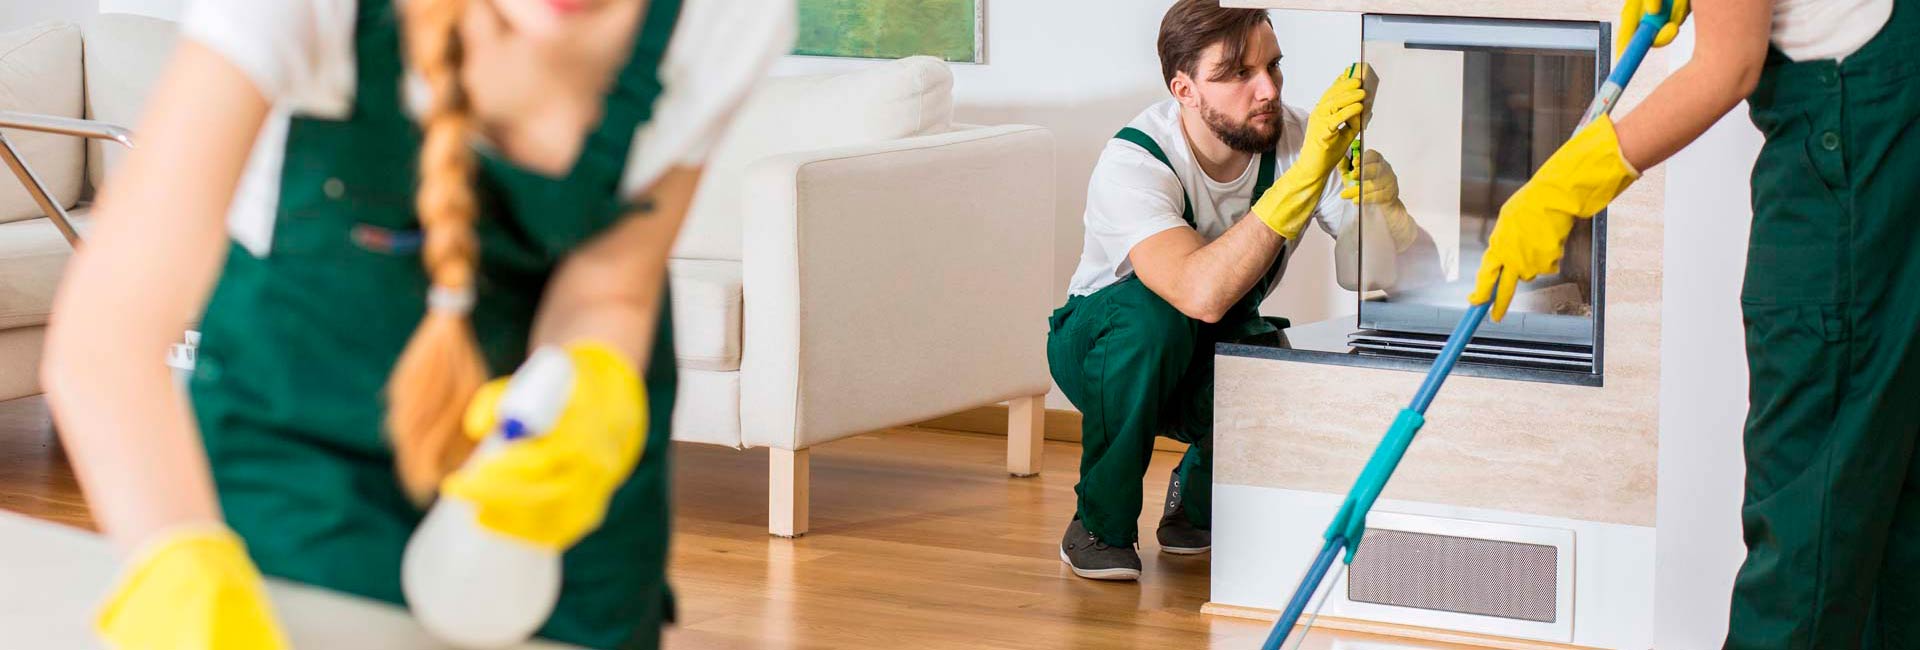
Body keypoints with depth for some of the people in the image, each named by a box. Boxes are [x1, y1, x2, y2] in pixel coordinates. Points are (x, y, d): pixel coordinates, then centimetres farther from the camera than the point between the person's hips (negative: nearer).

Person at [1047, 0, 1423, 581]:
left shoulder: (1296, 138, -20)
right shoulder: (1134, 162, -31)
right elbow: (1201, 293, -50)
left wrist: (1387, 206, -45)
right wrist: (1308, 173, -53)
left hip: (1222, 354, 3)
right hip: (1102, 345, -3)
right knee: (1151, 313, -37)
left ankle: (1198, 496, 9)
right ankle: (1100, 523, -14)